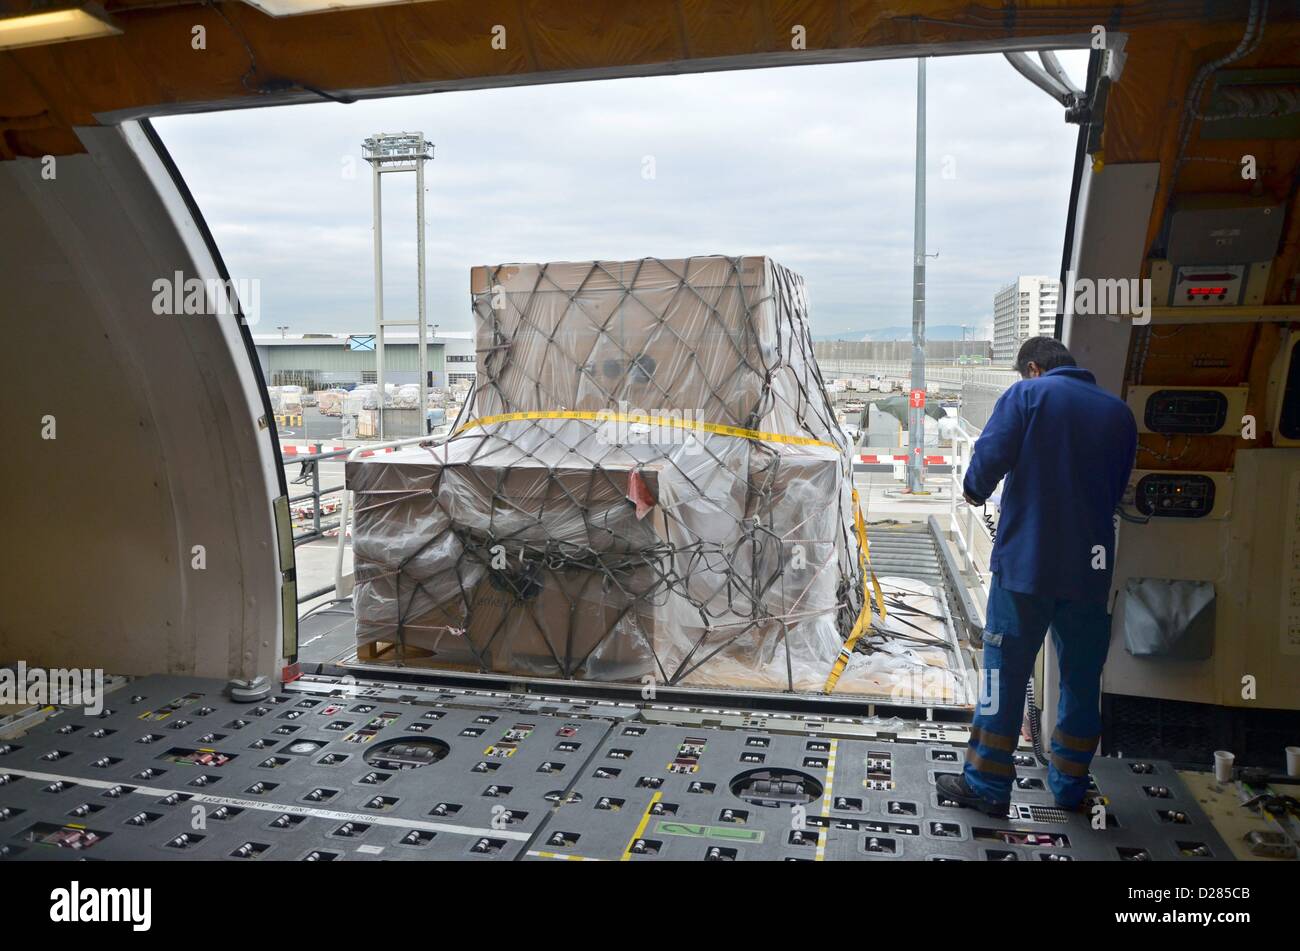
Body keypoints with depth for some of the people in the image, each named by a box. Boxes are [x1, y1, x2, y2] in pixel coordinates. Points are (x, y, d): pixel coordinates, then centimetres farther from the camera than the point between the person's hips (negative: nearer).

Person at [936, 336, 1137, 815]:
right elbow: (1117, 489, 13)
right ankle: (1069, 784, 25)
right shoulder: (1118, 412, 10)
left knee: (1006, 669, 3)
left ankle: (987, 784, 10)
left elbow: (988, 458, -12)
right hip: (1091, 566, 4)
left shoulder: (1027, 394, -3)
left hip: (1025, 562, -4)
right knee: (1081, 677, 14)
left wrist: (975, 490, 8)